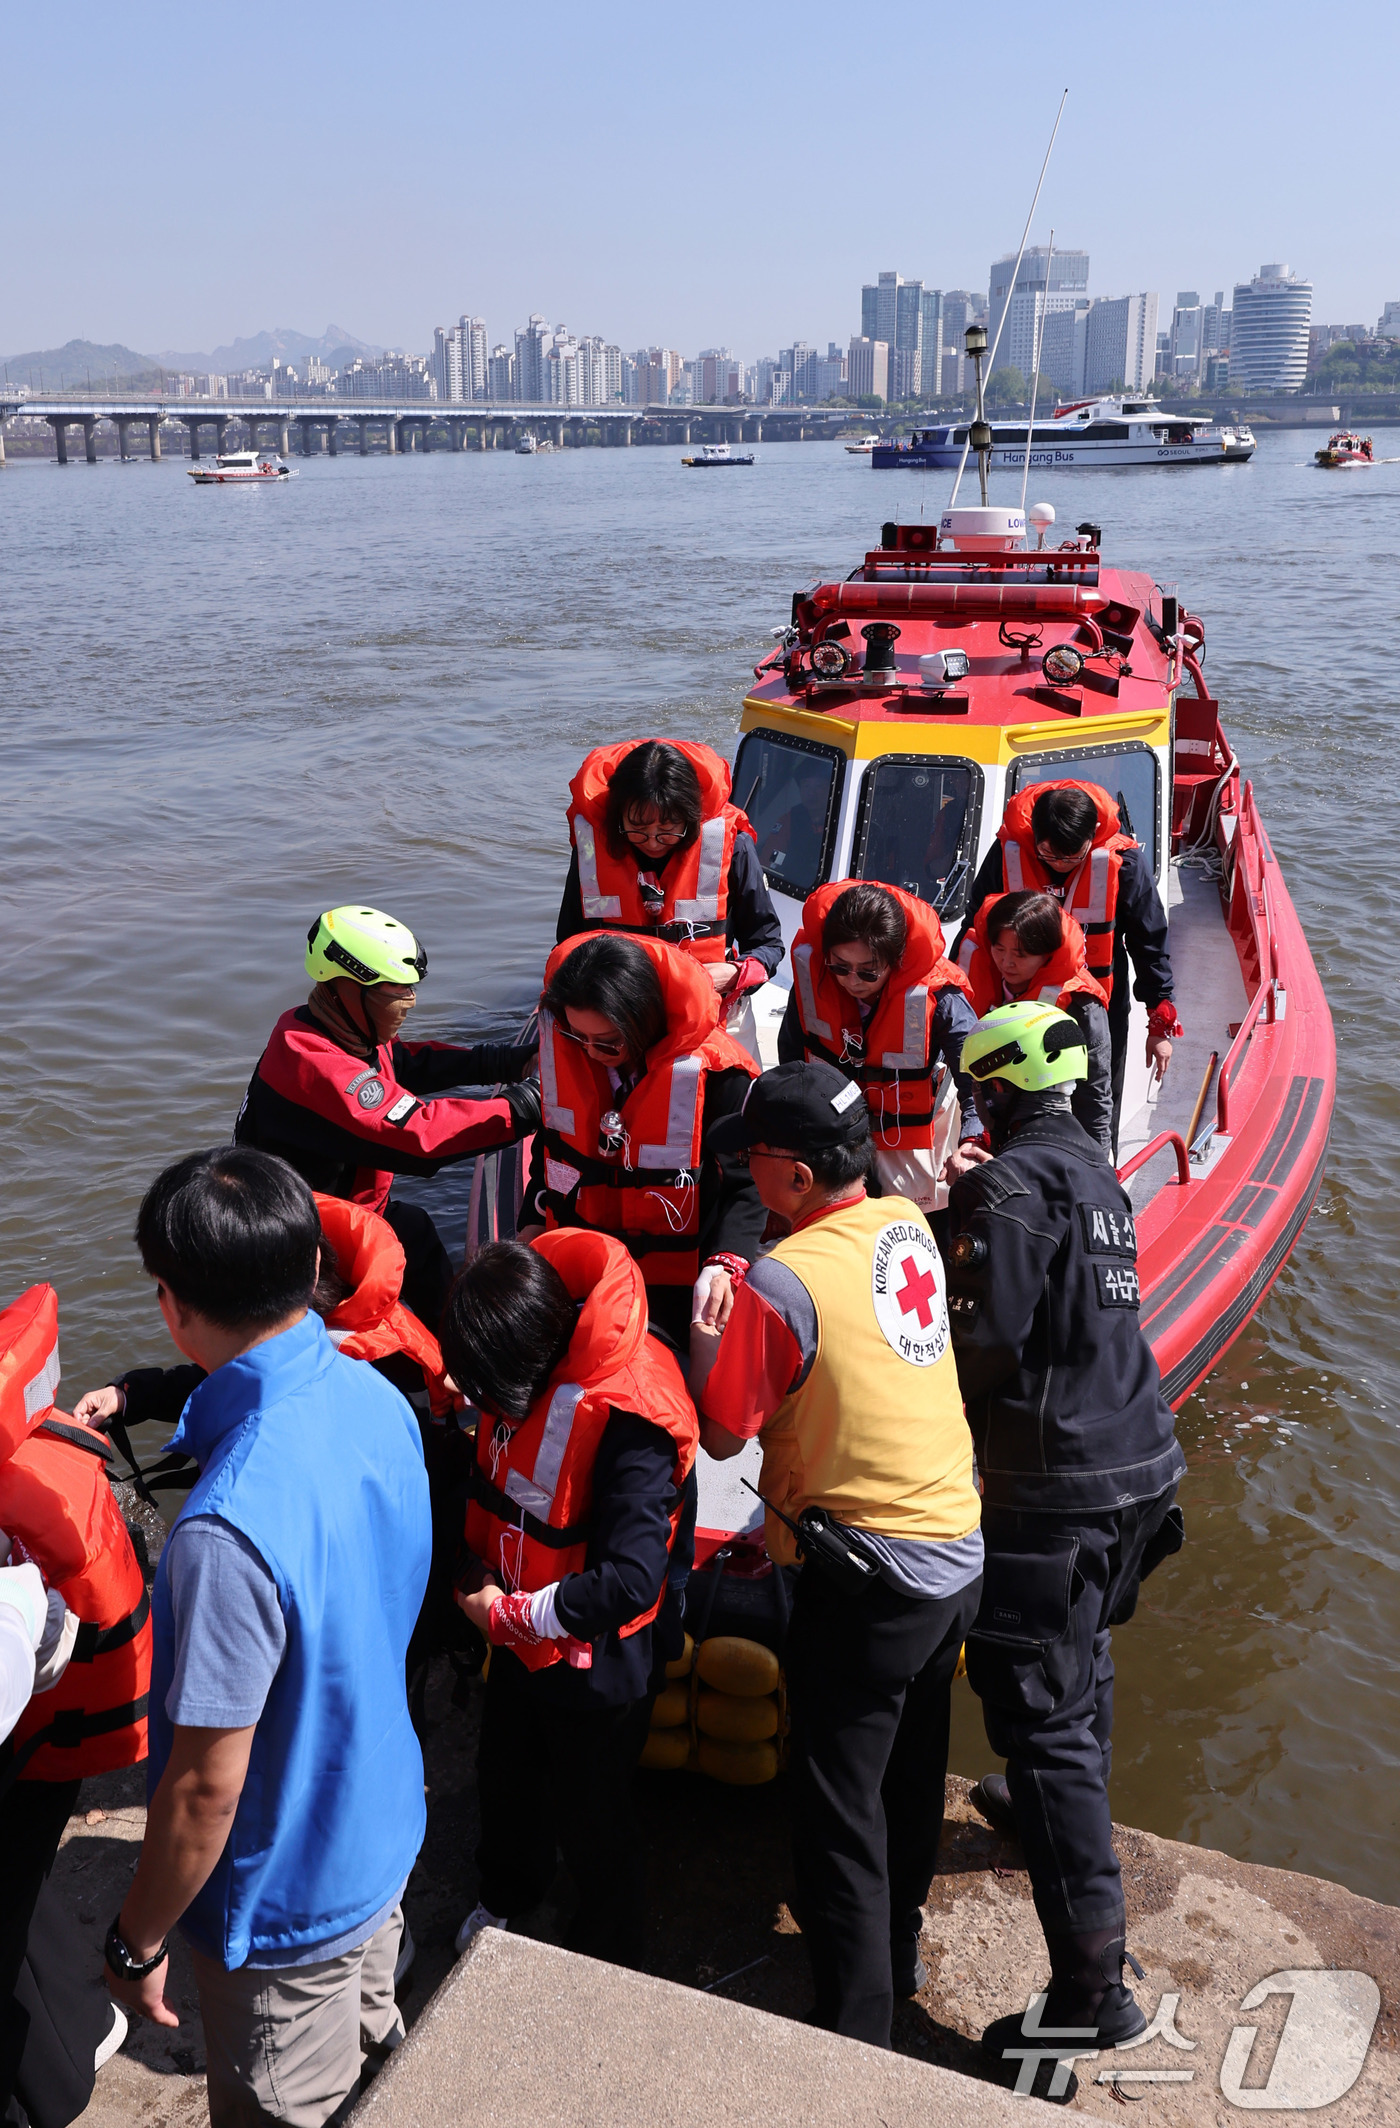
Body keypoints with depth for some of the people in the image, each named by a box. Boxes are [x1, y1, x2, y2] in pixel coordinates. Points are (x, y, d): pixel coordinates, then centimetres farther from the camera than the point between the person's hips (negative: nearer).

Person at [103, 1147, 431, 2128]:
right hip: (385, 1829, 7)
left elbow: (206, 1787, -27)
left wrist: (137, 1939, -11)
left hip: (287, 1904, -6)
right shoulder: (378, 1398, -12)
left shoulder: (229, 1529, -37)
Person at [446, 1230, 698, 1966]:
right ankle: (506, 1895, 59)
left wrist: (508, 1613, -26)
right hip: (519, 1639, 7)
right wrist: (477, 1573, -3)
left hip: (595, 1662, -7)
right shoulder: (524, 1370, -13)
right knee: (502, 1775, 28)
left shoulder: (630, 1415, -35)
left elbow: (631, 1580, -36)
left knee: (588, 1819, 16)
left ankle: (607, 1956, 45)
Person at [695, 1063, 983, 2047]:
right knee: (913, 1773, 25)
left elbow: (723, 1436, -14)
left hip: (868, 1576, -8)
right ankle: (900, 1952, 45)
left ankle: (859, 2033, 19)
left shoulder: (782, 1282, -23)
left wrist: (710, 1332, 0)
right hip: (960, 1551, 8)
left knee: (840, 1809, 8)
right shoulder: (910, 1224, 0)